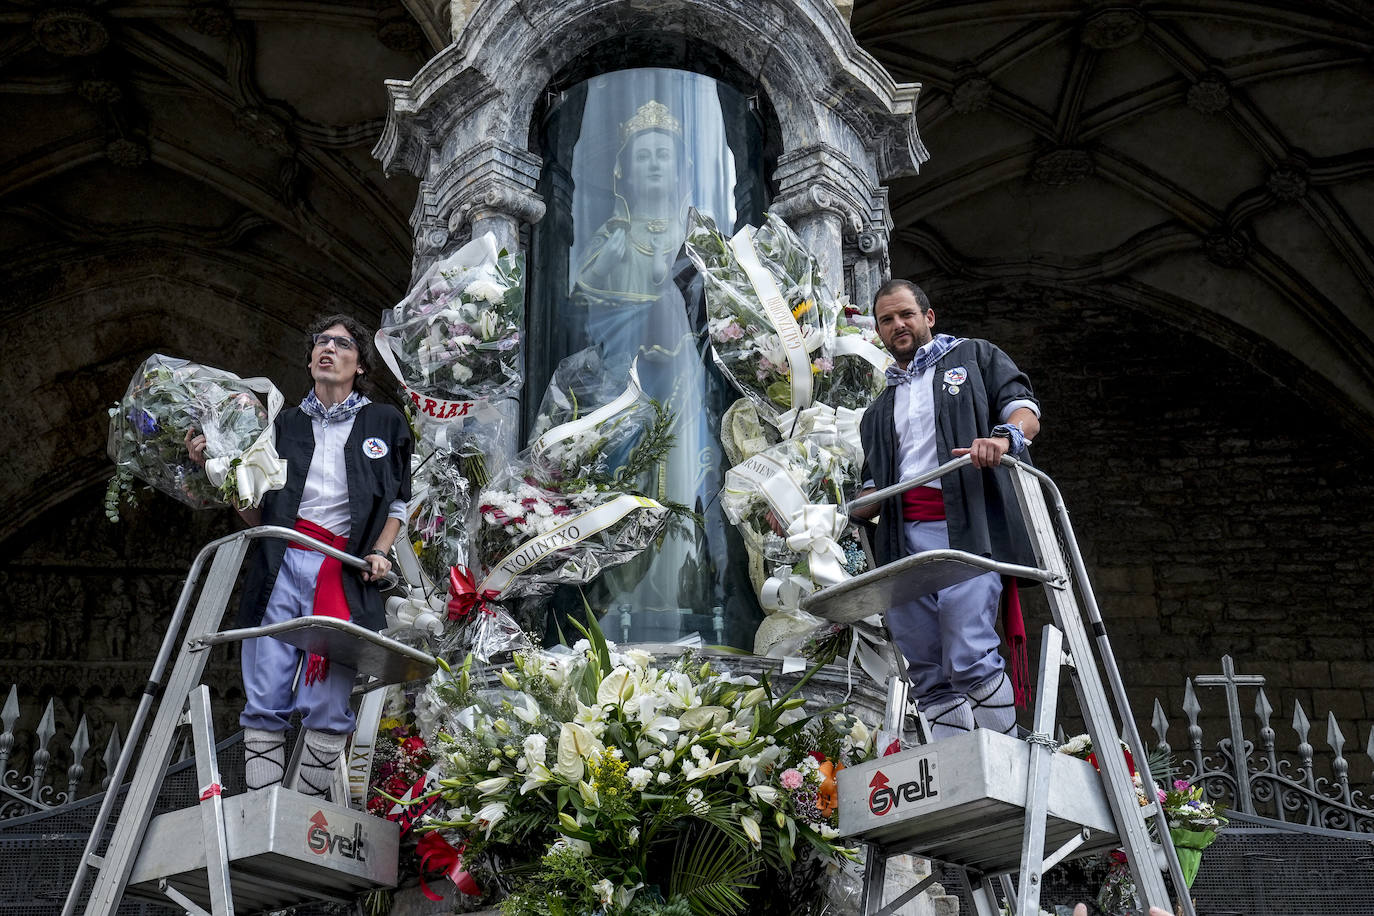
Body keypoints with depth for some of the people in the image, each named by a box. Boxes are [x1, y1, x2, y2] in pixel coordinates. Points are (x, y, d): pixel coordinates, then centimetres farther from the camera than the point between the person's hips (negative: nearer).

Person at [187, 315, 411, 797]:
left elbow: (398, 504, 18)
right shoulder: (285, 424, 19)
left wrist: (379, 552, 1)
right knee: (266, 698, -6)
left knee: (327, 707, -11)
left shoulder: (385, 423, 15)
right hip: (281, 565, 2)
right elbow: (256, 513, 16)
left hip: (345, 571, -2)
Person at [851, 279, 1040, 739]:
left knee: (969, 659, -19)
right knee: (927, 677, -1)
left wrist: (1003, 436, -17)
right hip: (904, 537, 5)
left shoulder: (975, 357, 19)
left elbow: (1024, 410, 7)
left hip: (966, 528, -5)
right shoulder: (878, 412, 31)